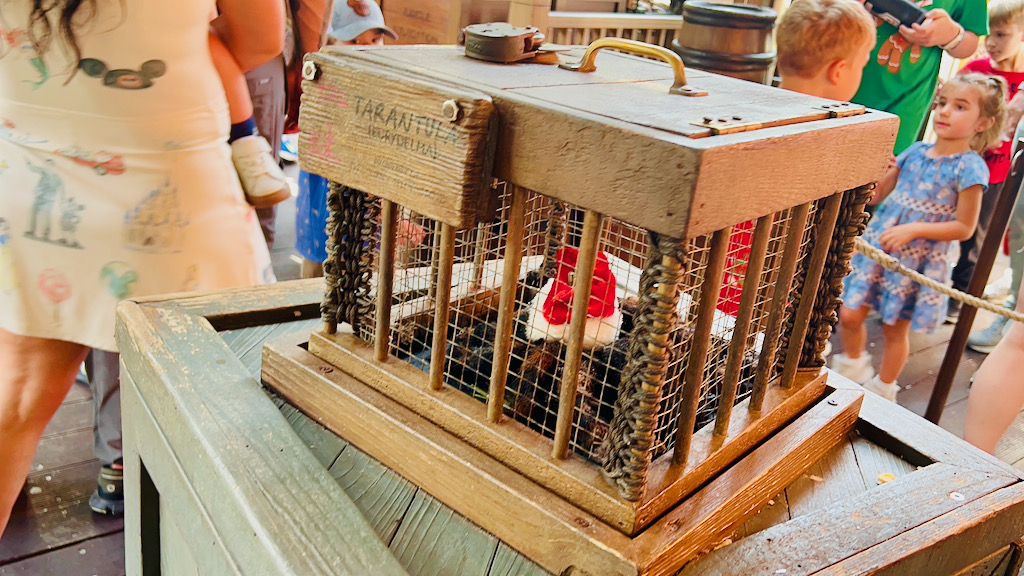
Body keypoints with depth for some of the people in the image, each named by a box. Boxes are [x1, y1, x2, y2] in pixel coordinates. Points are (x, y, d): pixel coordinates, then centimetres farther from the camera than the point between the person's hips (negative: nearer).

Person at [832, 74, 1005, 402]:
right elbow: (878, 192, 12)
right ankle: (853, 364, 31)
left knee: (895, 328, 9)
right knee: (850, 314, 2)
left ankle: (883, 388, 31)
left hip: (917, 262, -4)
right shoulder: (916, 152, 5)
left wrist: (914, 230, -20)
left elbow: (964, 227, -12)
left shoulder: (970, 168, -11)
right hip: (877, 248, 4)